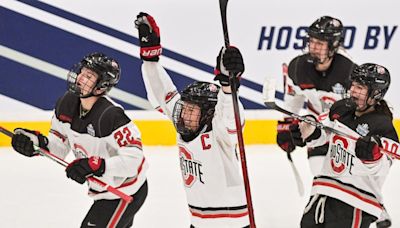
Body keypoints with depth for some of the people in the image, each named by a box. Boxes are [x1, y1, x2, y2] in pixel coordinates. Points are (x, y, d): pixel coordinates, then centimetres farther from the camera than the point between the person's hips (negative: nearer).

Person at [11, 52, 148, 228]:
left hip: (127, 192, -9)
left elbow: (133, 158, -36)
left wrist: (95, 165, -44)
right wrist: (37, 142, -16)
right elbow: (59, 146, 4)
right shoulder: (67, 103, -6)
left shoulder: (111, 115, -31)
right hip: (102, 190, 9)